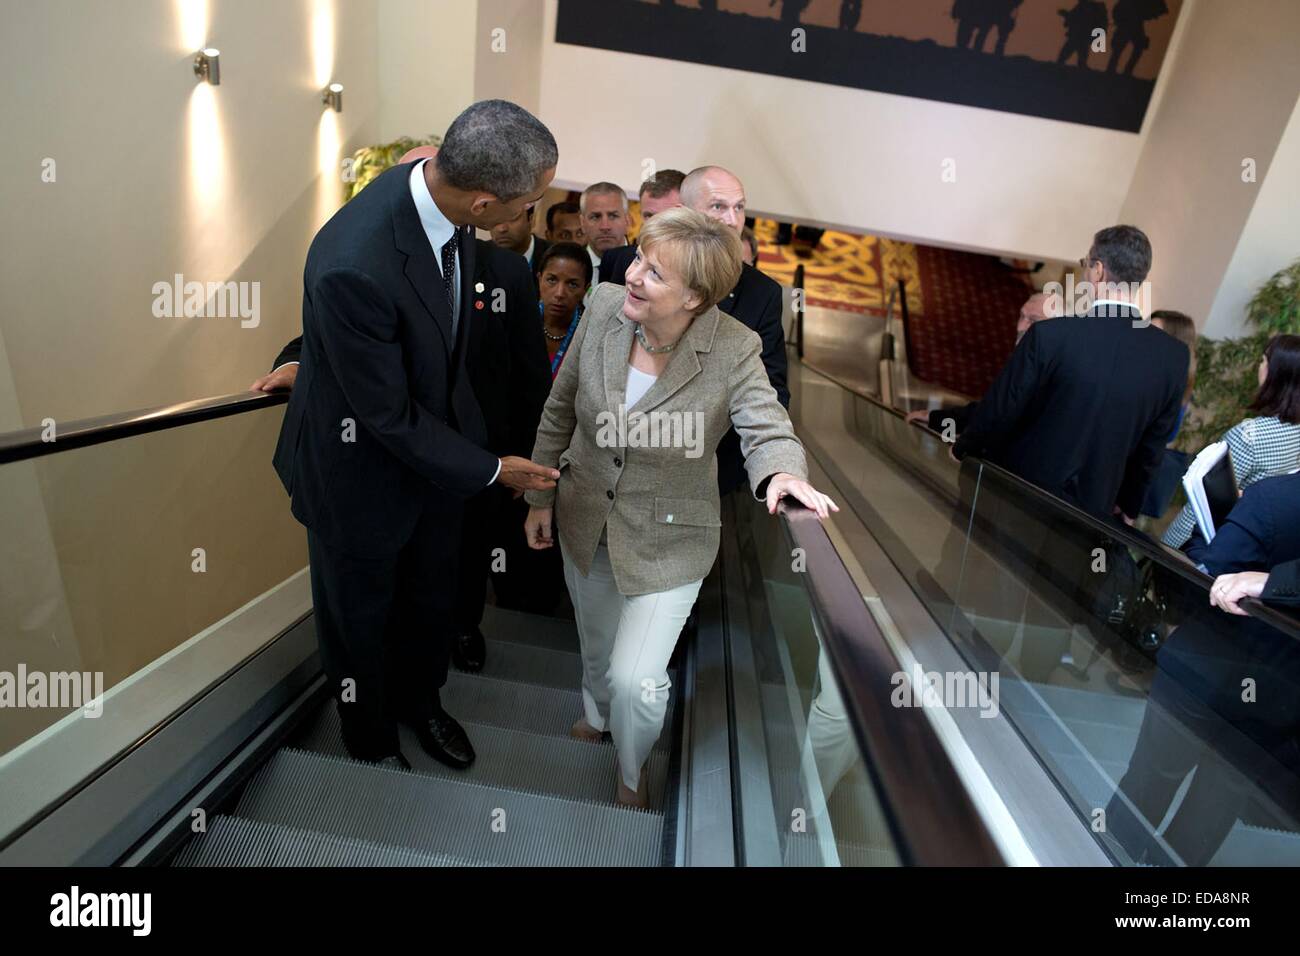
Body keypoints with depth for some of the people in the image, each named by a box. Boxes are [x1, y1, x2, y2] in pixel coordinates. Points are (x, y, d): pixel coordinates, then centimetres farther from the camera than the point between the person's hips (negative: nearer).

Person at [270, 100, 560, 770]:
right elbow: (388, 416, -27)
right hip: (362, 468, -6)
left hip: (432, 441, 7)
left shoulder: (435, 190, -12)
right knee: (361, 613, 21)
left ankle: (419, 700, 56)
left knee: (431, 596, 26)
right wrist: (492, 470, -17)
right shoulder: (352, 266, -37)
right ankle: (369, 736, 52)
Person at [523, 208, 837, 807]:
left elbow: (767, 430, -26)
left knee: (636, 679, -2)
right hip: (584, 519, 4)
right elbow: (559, 410, -3)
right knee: (595, 642, 27)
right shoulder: (605, 307, -14)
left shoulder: (734, 351, -23)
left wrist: (782, 473, -51)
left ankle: (632, 770, 38)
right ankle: (595, 716, 65)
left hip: (667, 539, -3)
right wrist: (541, 497, 4)